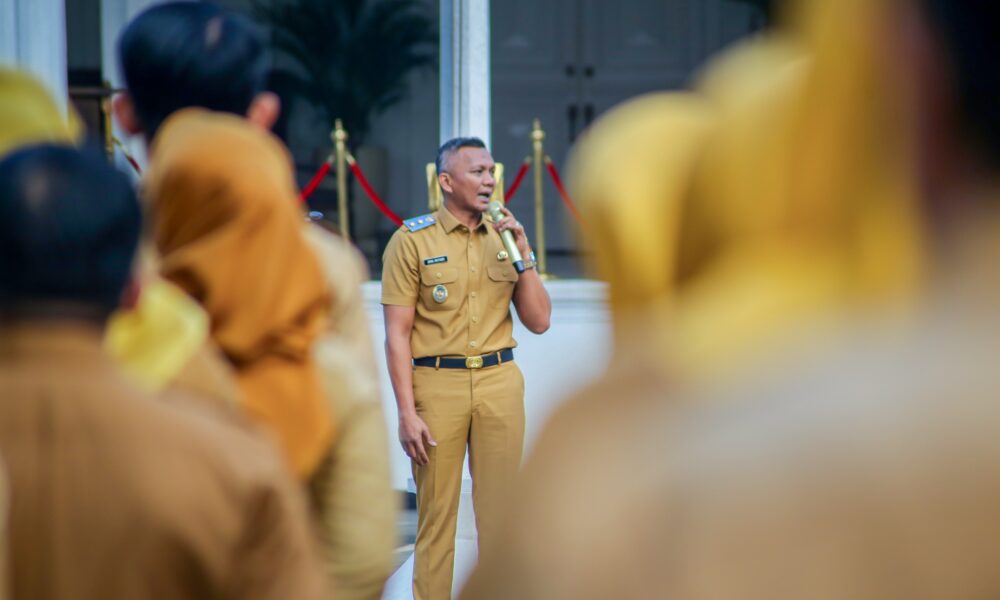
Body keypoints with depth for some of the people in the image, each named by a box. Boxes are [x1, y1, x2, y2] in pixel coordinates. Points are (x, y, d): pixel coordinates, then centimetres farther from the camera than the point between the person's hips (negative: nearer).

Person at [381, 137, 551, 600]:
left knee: (500, 512, 5)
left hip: (500, 382, 3)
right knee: (436, 512, 1)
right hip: (436, 384, -3)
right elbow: (397, 335, -5)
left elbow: (539, 322, 7)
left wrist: (523, 253, -4)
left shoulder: (505, 236, 10)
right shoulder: (412, 240, -3)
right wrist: (406, 412, -12)